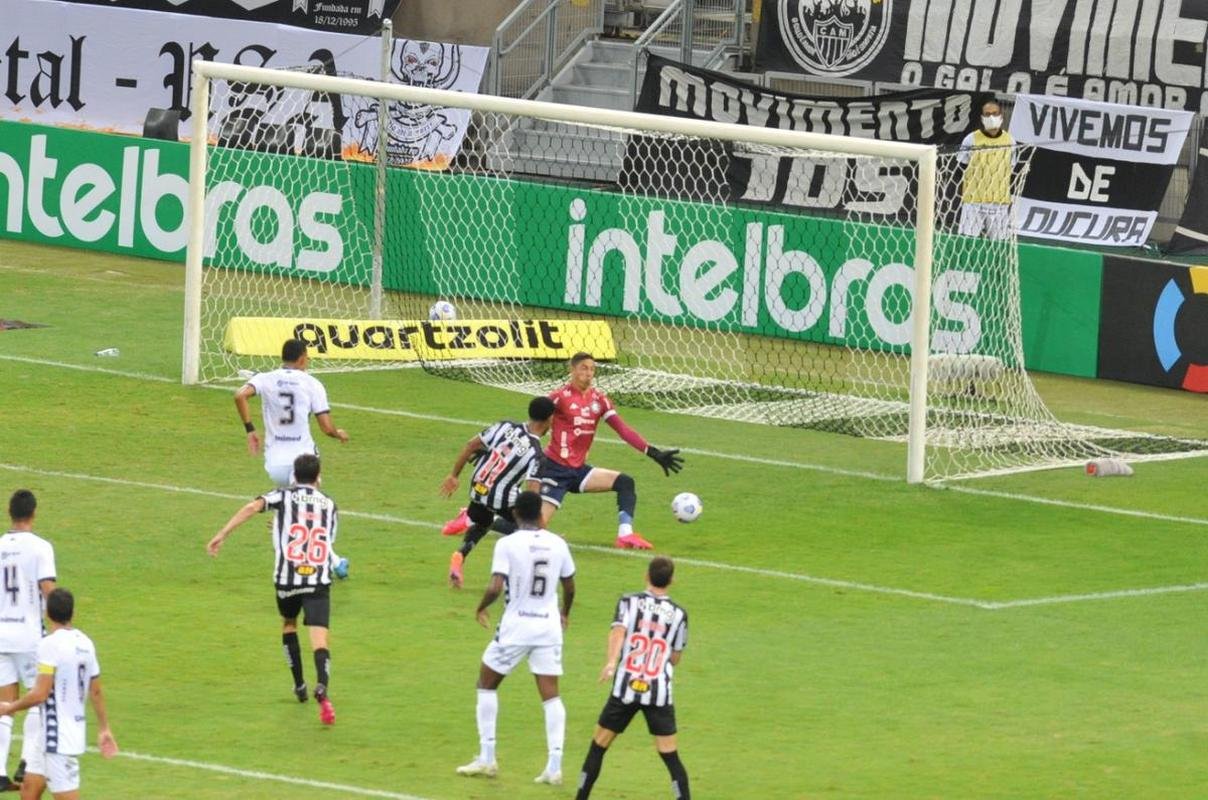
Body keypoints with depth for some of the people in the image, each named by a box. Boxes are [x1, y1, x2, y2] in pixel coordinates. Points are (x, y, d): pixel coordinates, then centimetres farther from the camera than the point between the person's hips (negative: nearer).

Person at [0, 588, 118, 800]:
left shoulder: (50, 644, -18)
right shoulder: (85, 643, 7)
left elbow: (40, 694, -21)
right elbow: (96, 692, 13)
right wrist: (104, 728, 22)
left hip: (59, 737, -9)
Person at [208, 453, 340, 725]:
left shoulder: (284, 495, 8)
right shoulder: (329, 505, 16)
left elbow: (253, 507, -11)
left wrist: (222, 535, -13)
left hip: (286, 580, 0)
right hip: (319, 579, 0)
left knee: (288, 624, 29)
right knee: (319, 641, -10)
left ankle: (300, 686, 34)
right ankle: (322, 687, -38)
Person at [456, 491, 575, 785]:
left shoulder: (507, 544, -12)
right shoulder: (557, 544, 2)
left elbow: (495, 587, -20)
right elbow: (569, 587, 13)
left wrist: (481, 608, 1)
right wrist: (565, 613, 32)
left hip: (516, 627, -3)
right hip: (549, 627, 3)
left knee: (487, 684, 15)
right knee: (550, 695, 6)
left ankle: (486, 758, 14)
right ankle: (554, 765, -3)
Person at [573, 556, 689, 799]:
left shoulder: (629, 602, 2)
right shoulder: (678, 613, 6)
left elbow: (618, 631, -17)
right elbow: (676, 657, 13)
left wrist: (611, 662, -32)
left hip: (625, 689, 0)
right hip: (660, 693, 0)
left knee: (598, 747, 13)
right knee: (670, 756, 0)